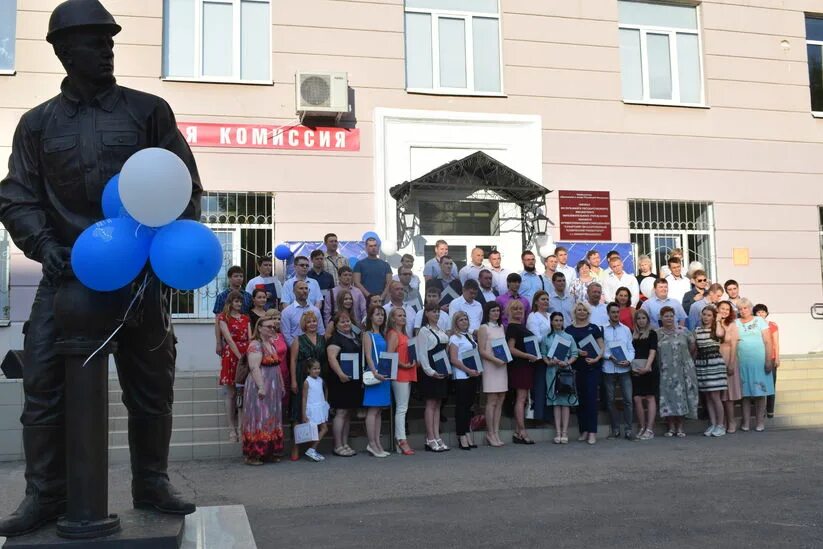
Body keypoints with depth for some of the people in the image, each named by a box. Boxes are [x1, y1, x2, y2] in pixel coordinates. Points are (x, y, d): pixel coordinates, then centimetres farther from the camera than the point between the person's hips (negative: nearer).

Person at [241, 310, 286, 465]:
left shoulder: (272, 344, 16)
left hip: (274, 388, 9)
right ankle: (253, 454, -2)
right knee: (259, 419, -7)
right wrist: (261, 387, -25)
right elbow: (254, 367, -20)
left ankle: (269, 452, 20)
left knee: (272, 419, 12)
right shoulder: (255, 345, -11)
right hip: (261, 387, -9)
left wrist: (282, 385, 17)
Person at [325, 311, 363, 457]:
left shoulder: (356, 337, 16)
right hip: (341, 381, -8)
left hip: (354, 381, 8)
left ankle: (345, 444, 18)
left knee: (348, 413, 12)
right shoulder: (335, 339, -9)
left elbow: (361, 355, 26)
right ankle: (338, 446, -1)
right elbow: (332, 358, -21)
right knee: (341, 412, -6)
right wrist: (340, 373, -32)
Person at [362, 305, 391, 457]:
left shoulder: (382, 335, 18)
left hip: (384, 374, 8)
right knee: (373, 410, -7)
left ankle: (377, 443, 11)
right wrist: (375, 373, -23)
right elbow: (368, 356, -13)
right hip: (374, 374, -8)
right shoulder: (368, 334, -4)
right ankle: (372, 444, -5)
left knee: (379, 410, 8)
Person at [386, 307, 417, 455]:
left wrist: (415, 362, 6)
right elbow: (389, 355, -17)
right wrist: (403, 365, -20)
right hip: (400, 375, -9)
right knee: (401, 408, -8)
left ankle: (398, 439, 14)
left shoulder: (405, 334, 19)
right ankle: (402, 440, -7)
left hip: (408, 374, 9)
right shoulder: (393, 334, -8)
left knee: (402, 408, 10)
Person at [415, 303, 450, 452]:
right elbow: (422, 353, -12)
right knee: (431, 403, -5)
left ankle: (437, 437, 10)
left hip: (442, 371, 7)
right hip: (430, 372, -7)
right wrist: (430, 371, -18)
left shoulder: (441, 331, 16)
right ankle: (430, 439, -2)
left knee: (437, 404, 8)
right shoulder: (424, 331, -7)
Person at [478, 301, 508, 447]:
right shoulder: (484, 328, -3)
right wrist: (495, 360, -19)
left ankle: (496, 432, 10)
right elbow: (481, 351, -9)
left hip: (502, 366, 6)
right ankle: (490, 434, 1)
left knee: (500, 401, 5)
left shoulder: (501, 327, 16)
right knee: (492, 401, -6)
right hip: (490, 366, -6)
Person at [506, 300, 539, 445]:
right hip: (519, 366, -9)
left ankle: (517, 433, 10)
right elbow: (511, 349, -17)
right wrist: (529, 356, -19)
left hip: (526, 366, 9)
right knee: (521, 398, -9)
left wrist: (535, 356, 13)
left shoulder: (522, 327, 17)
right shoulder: (512, 327, -10)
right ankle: (522, 432, -9)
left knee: (522, 399, 8)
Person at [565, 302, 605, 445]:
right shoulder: (569, 329, 9)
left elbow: (602, 346, 5)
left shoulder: (594, 328, 7)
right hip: (576, 368, 2)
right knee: (580, 398, 4)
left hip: (592, 367, -2)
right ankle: (583, 430, 12)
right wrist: (577, 352, -9)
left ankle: (592, 432, -7)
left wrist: (597, 358, -12)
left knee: (591, 397, -7)